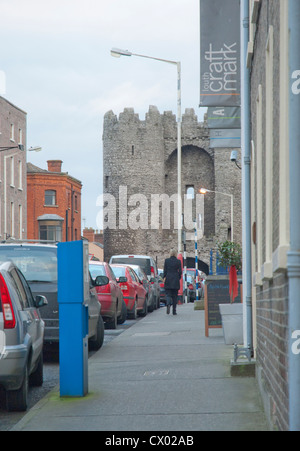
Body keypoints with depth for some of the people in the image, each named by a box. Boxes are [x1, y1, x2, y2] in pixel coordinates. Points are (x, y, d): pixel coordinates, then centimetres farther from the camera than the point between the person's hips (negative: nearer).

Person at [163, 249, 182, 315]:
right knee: (175, 295, 9)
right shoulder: (178, 261, -2)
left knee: (168, 294, 4)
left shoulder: (166, 260, -2)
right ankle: (174, 311, 9)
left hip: (168, 280, -1)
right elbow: (180, 271, -1)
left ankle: (168, 304, -27)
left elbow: (165, 270, -1)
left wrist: (164, 277, 9)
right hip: (176, 280, 1)